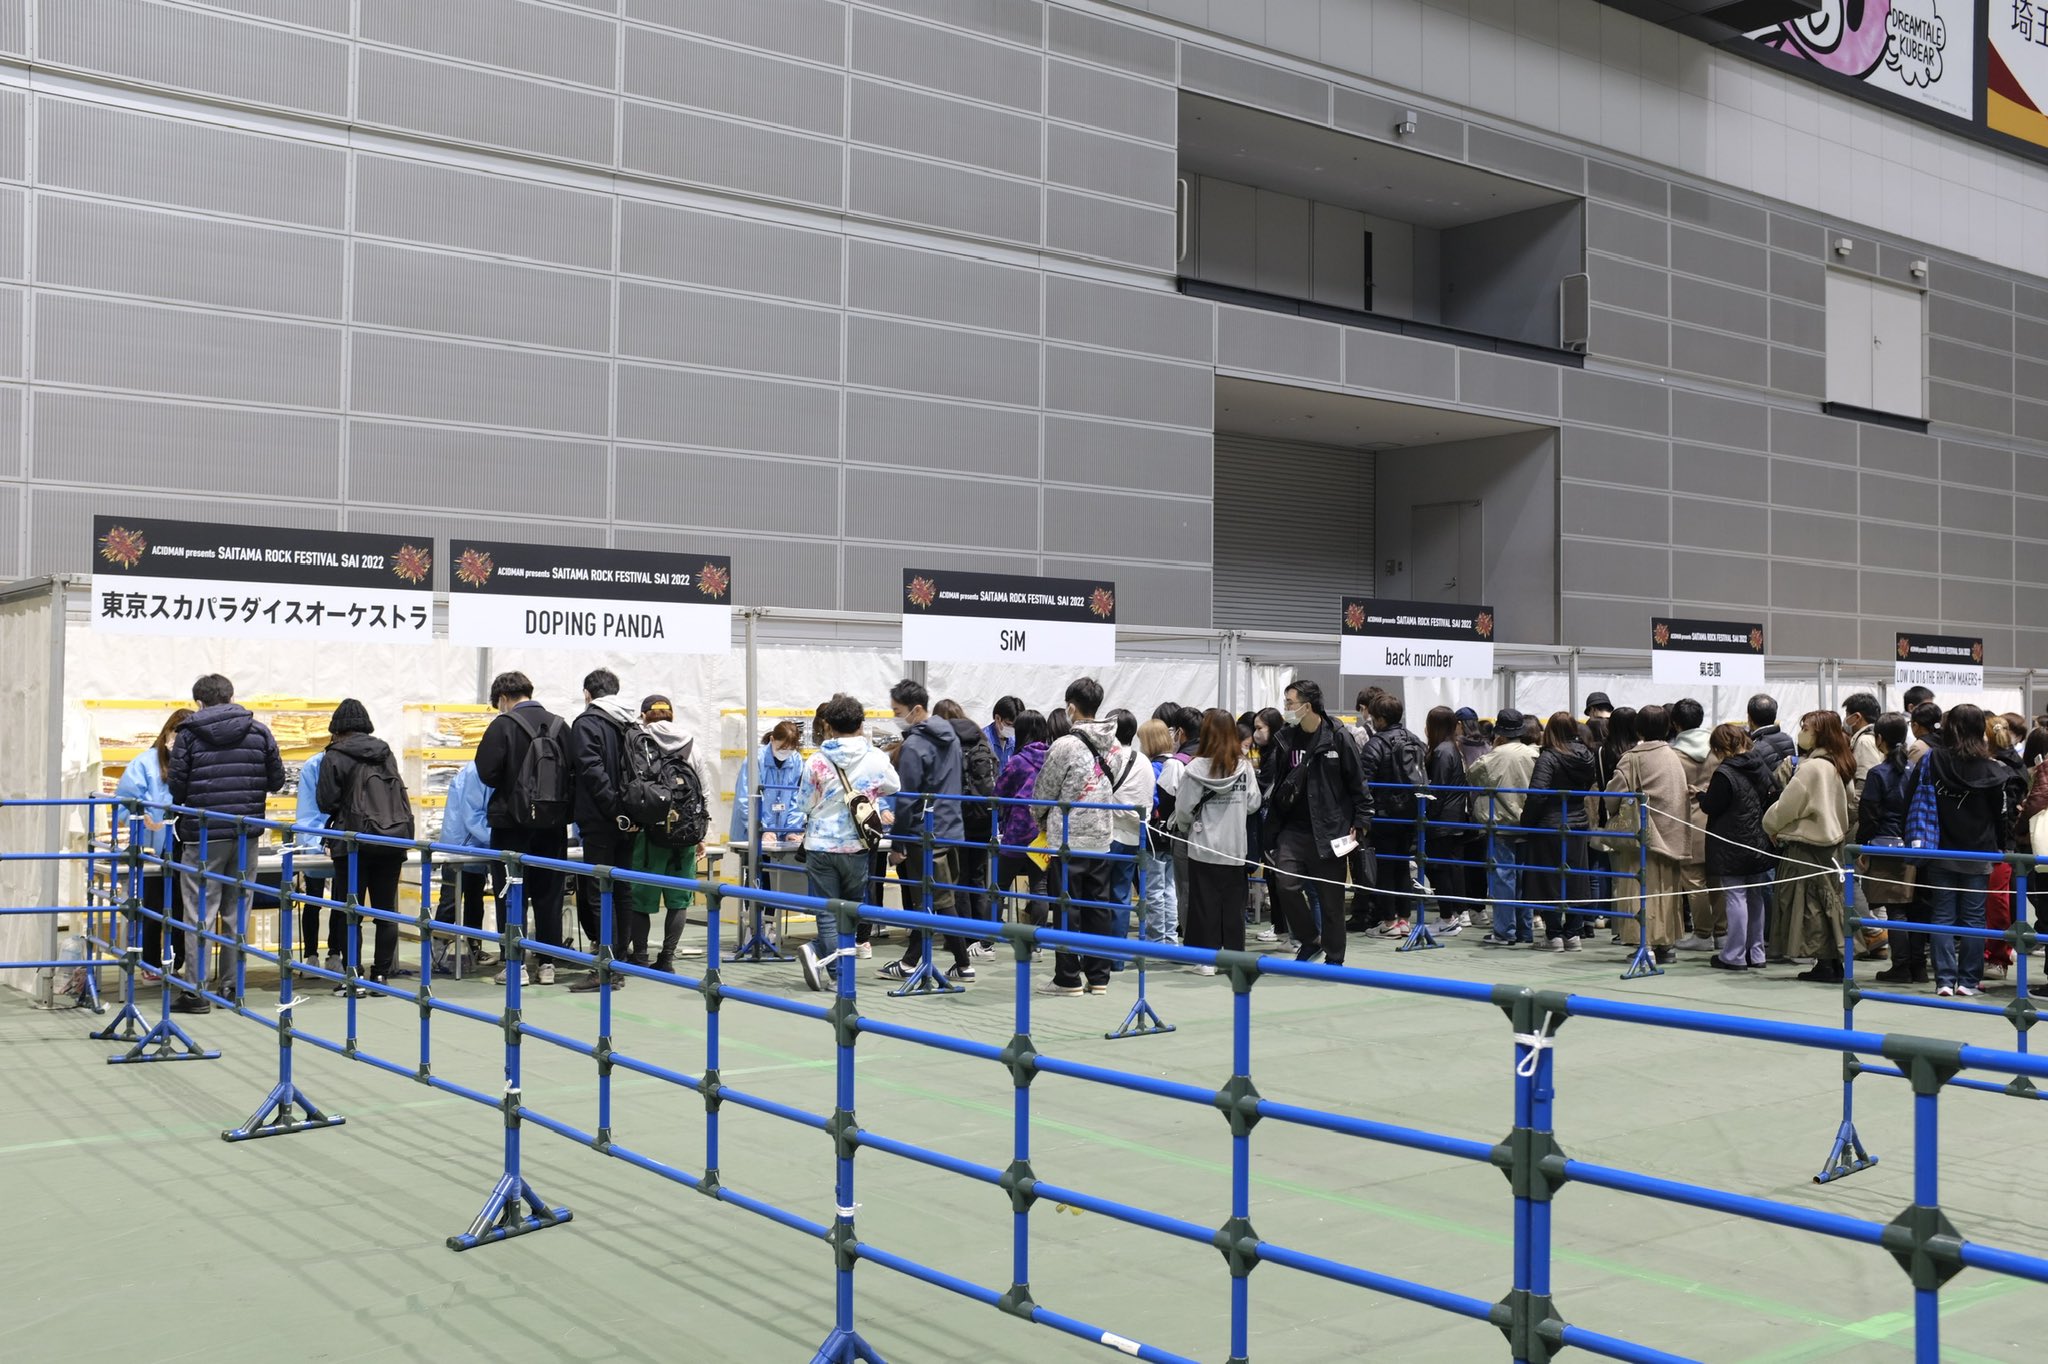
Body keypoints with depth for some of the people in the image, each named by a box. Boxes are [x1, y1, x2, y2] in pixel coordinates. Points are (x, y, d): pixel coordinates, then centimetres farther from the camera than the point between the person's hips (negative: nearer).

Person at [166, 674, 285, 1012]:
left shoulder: (189, 734, -3)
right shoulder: (259, 732, 4)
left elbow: (176, 789, -5)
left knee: (199, 913, 1)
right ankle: (230, 983, 17)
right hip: (246, 834, 3)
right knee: (236, 910, 12)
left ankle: (196, 991, 0)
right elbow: (276, 780, 7)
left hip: (203, 835, -3)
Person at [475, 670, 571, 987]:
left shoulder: (504, 725, -9)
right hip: (553, 822, 4)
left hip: (514, 821, -4)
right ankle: (547, 964, 14)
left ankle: (515, 964, 4)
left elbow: (487, 772, -13)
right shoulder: (559, 725, 5)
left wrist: (509, 786, 7)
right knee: (549, 893, 10)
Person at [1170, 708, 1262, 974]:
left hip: (1203, 847, -2)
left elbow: (1184, 809, -8)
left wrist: (1183, 829, 13)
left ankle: (1207, 959, 6)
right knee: (1233, 904, 10)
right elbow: (1253, 804, 0)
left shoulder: (1196, 767, -12)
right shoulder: (1245, 767, -4)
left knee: (1205, 903, 5)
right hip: (1235, 847, 2)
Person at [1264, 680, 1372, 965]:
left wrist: (1361, 822, -7)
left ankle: (1334, 958, 18)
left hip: (1330, 831, -4)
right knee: (1285, 883, -12)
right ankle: (1309, 940, 11)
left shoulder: (1338, 738, -7)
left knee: (1331, 897, 4)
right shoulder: (1285, 738, 6)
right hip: (1293, 828, 4)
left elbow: (1358, 784, -2)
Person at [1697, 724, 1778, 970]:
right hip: (1758, 846, 7)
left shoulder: (1724, 774, -17)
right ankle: (1755, 952, 20)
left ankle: (1734, 955, 0)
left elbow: (1710, 807, -14)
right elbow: (1773, 795, 12)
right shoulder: (1760, 769, 6)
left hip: (1731, 847, -7)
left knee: (1734, 897, -3)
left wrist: (1702, 794, 5)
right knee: (1755, 897, 13)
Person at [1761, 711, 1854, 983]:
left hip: (1806, 844, -9)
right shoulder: (1838, 766, 9)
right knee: (1828, 902, 13)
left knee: (1811, 903, -2)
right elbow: (1847, 805, 18)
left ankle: (1825, 964, 0)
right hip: (1831, 841, 9)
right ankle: (1834, 964, 18)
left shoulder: (1811, 768, -19)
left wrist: (1771, 826, 2)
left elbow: (1787, 806, -14)